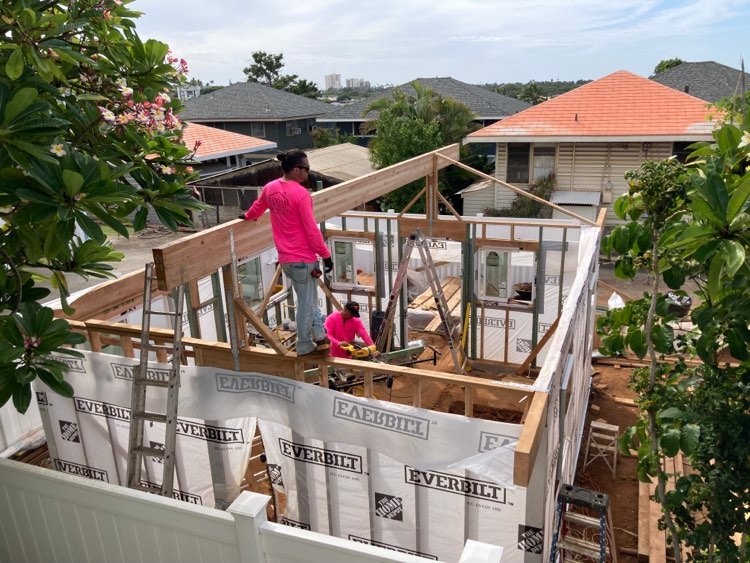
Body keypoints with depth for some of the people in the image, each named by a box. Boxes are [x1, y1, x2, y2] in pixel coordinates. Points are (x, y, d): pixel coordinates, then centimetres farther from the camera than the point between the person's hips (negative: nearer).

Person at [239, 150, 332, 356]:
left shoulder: (270, 188, 5)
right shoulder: (301, 193, -18)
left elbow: (257, 207, 26)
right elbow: (311, 229, -17)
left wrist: (247, 216, 48)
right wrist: (326, 254, -8)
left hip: (285, 258, 8)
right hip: (303, 258, -8)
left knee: (308, 299, 20)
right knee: (306, 303, 6)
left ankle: (319, 336, 29)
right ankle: (304, 347, 18)